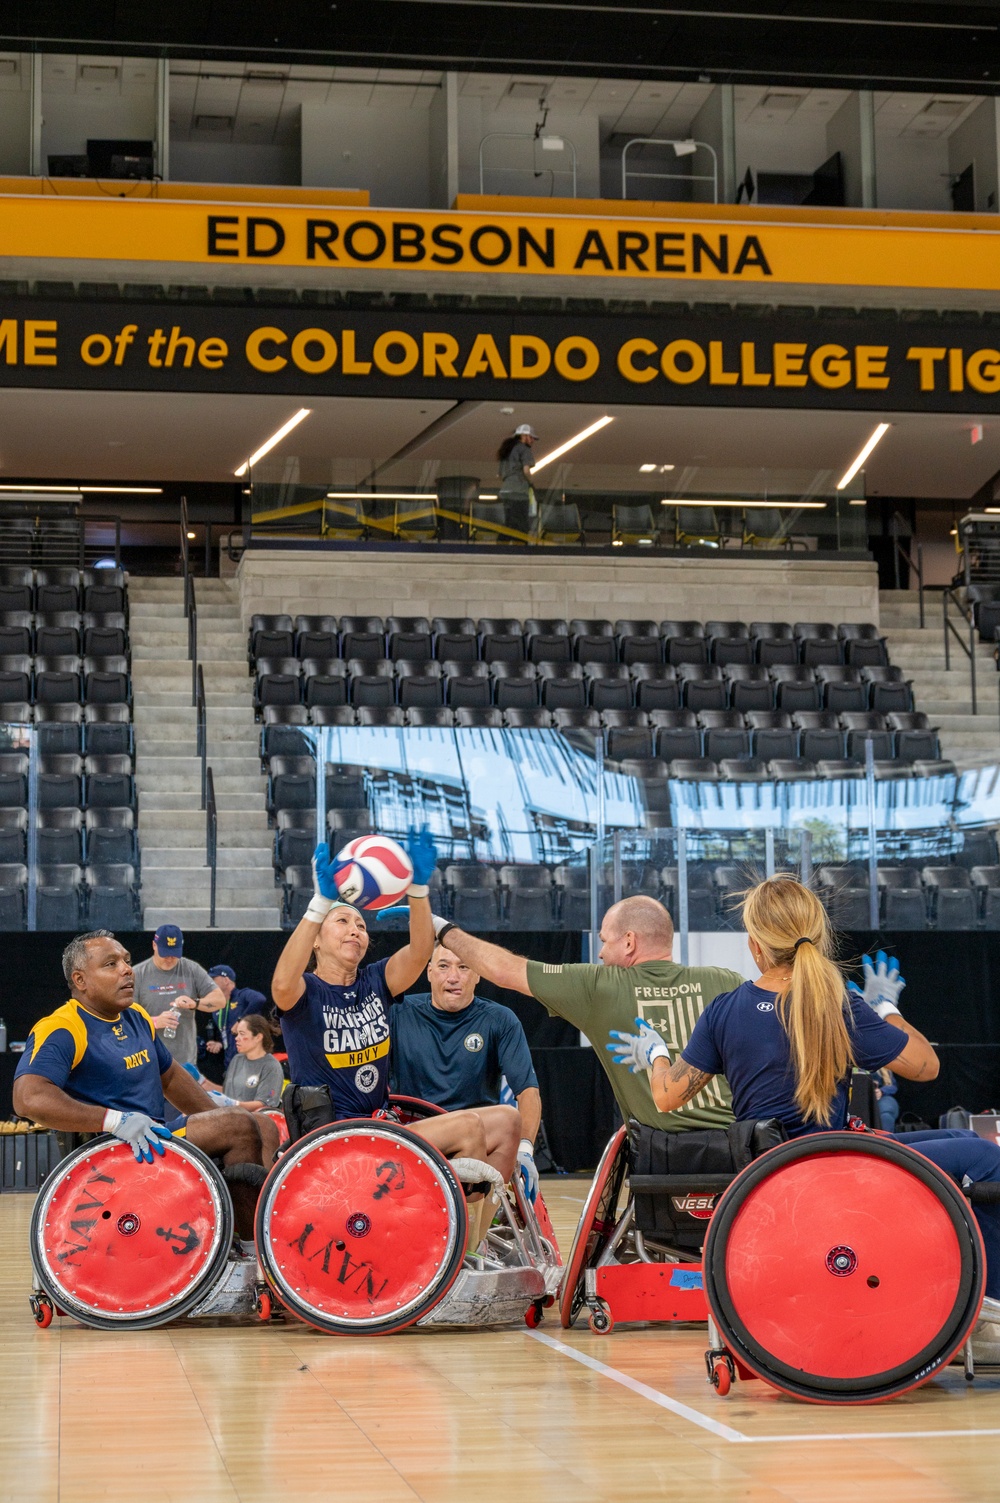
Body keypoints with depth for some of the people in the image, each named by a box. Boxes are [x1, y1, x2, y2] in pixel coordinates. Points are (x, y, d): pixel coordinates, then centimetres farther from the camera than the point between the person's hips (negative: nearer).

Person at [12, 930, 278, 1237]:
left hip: (159, 1132, 10)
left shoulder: (136, 1016, 13)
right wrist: (115, 1120, -39)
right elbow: (28, 1098, -32)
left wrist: (220, 1117, 18)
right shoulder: (60, 1031, -15)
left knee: (265, 1129, 6)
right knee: (242, 1128, -18)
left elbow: (170, 1076, 28)